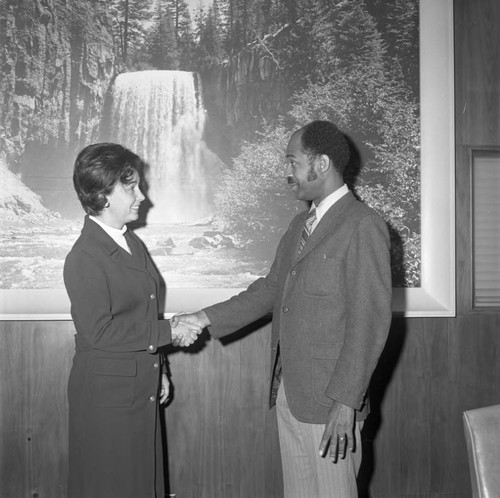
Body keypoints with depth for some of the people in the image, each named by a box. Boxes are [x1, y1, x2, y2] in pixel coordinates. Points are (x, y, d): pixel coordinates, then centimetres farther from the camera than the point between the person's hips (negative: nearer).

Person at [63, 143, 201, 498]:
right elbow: (99, 332, -22)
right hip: (107, 392, -8)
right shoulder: (84, 258, -19)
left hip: (142, 385, 8)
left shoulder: (132, 243, 8)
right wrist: (169, 331, -19)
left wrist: (158, 370, 16)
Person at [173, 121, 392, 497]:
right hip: (288, 393, 8)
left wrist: (345, 402, -19)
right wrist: (206, 319, 10)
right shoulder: (301, 225, 15)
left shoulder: (363, 226, -13)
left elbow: (370, 322, -17)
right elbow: (271, 289, 18)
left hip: (329, 398, -8)